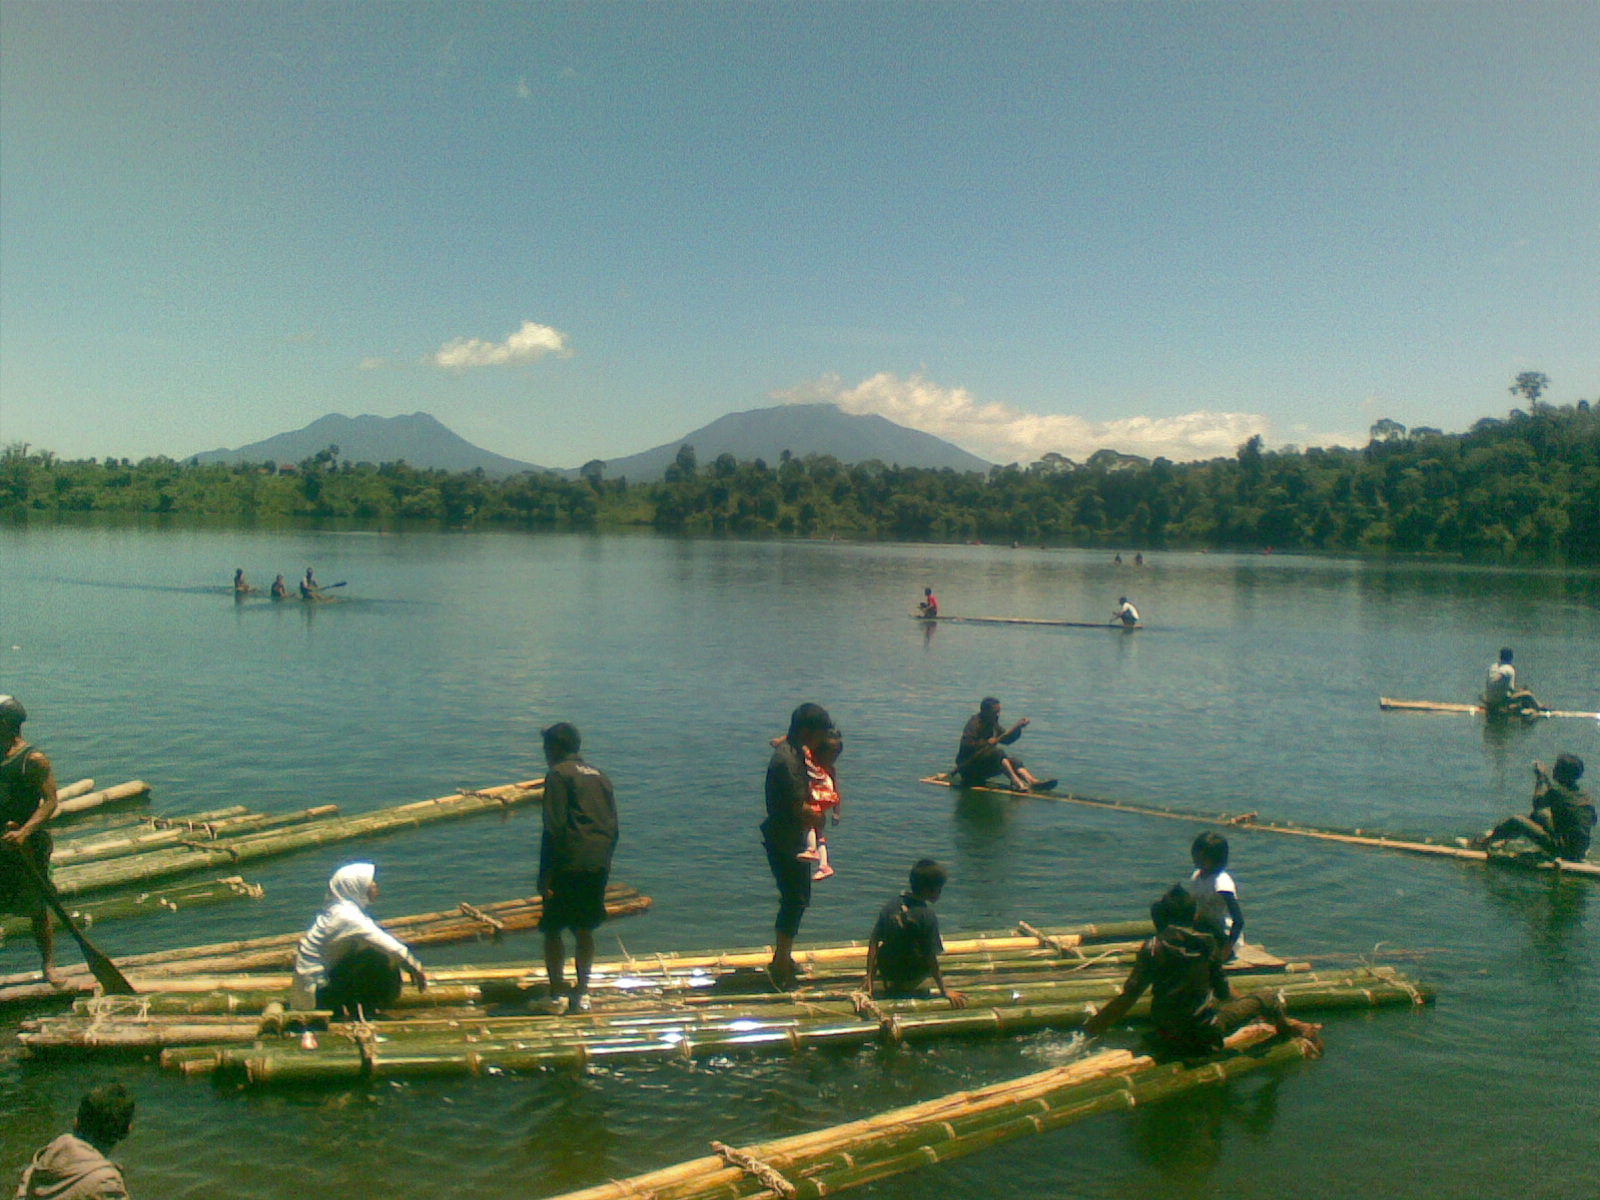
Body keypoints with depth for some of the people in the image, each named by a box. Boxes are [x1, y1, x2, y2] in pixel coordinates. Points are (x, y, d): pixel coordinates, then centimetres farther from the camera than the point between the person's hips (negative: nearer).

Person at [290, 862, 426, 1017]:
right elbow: (388, 945, -26)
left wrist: (412, 966, 5)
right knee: (379, 959, -21)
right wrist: (415, 967, -14)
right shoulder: (346, 916, -24)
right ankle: (361, 1010, -6)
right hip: (317, 991, -9)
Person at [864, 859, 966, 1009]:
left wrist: (869, 981, 5)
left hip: (885, 970, 5)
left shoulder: (891, 906, -5)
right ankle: (904, 987, 5)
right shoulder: (928, 916, -21)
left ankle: (889, 984, 15)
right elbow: (931, 957, -18)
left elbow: (873, 943, -3)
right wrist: (944, 991, -7)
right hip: (909, 978, -5)